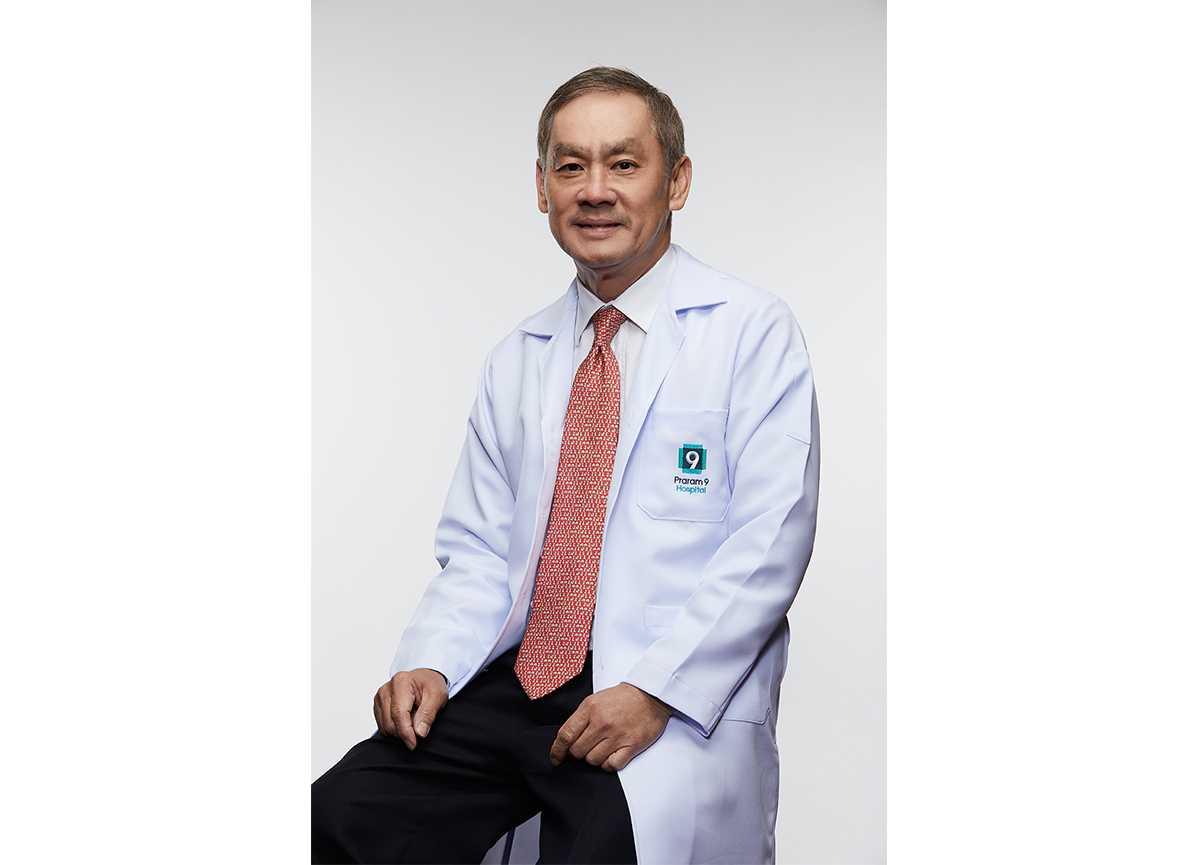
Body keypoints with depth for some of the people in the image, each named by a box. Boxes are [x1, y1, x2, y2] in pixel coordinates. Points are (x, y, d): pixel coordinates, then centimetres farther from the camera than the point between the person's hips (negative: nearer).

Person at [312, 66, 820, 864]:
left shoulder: (754, 332, -1)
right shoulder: (516, 361, 15)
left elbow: (768, 544, -9)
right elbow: (479, 551, 14)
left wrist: (654, 691, -18)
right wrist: (430, 663, -5)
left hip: (681, 701, -4)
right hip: (516, 682, 5)